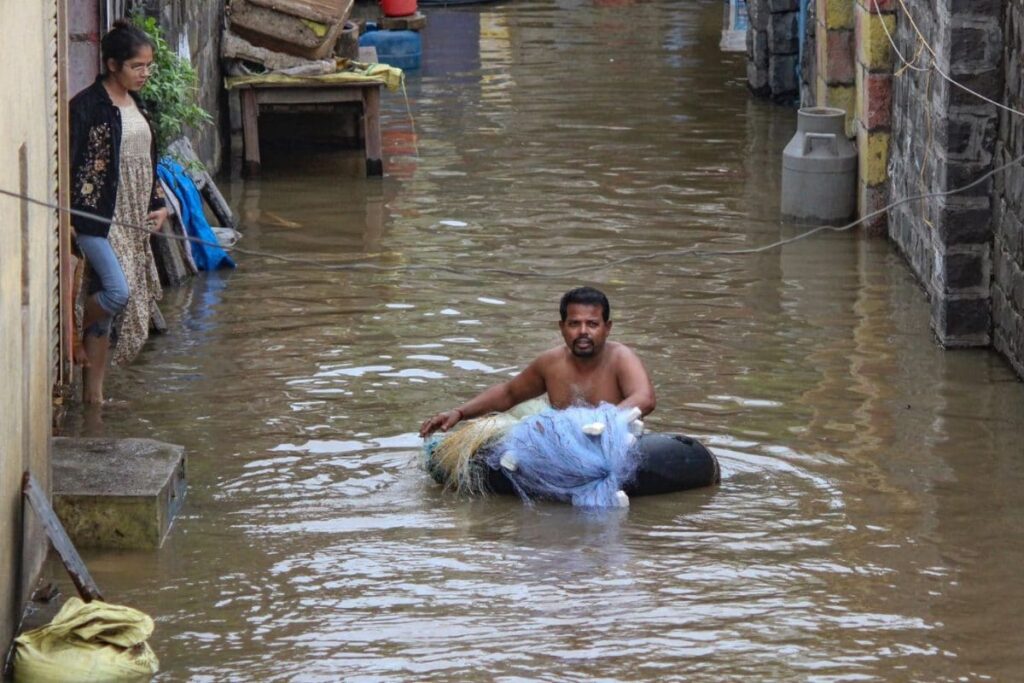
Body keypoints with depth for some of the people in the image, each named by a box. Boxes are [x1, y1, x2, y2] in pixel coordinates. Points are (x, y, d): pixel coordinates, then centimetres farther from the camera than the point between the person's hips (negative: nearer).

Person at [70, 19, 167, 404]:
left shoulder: (136, 105, 13)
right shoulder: (87, 106, -11)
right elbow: (68, 162, -12)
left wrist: (158, 206, 12)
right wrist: (66, 217, -16)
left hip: (132, 222, 7)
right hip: (95, 218, -7)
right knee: (118, 290, -22)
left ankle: (93, 393, 11)